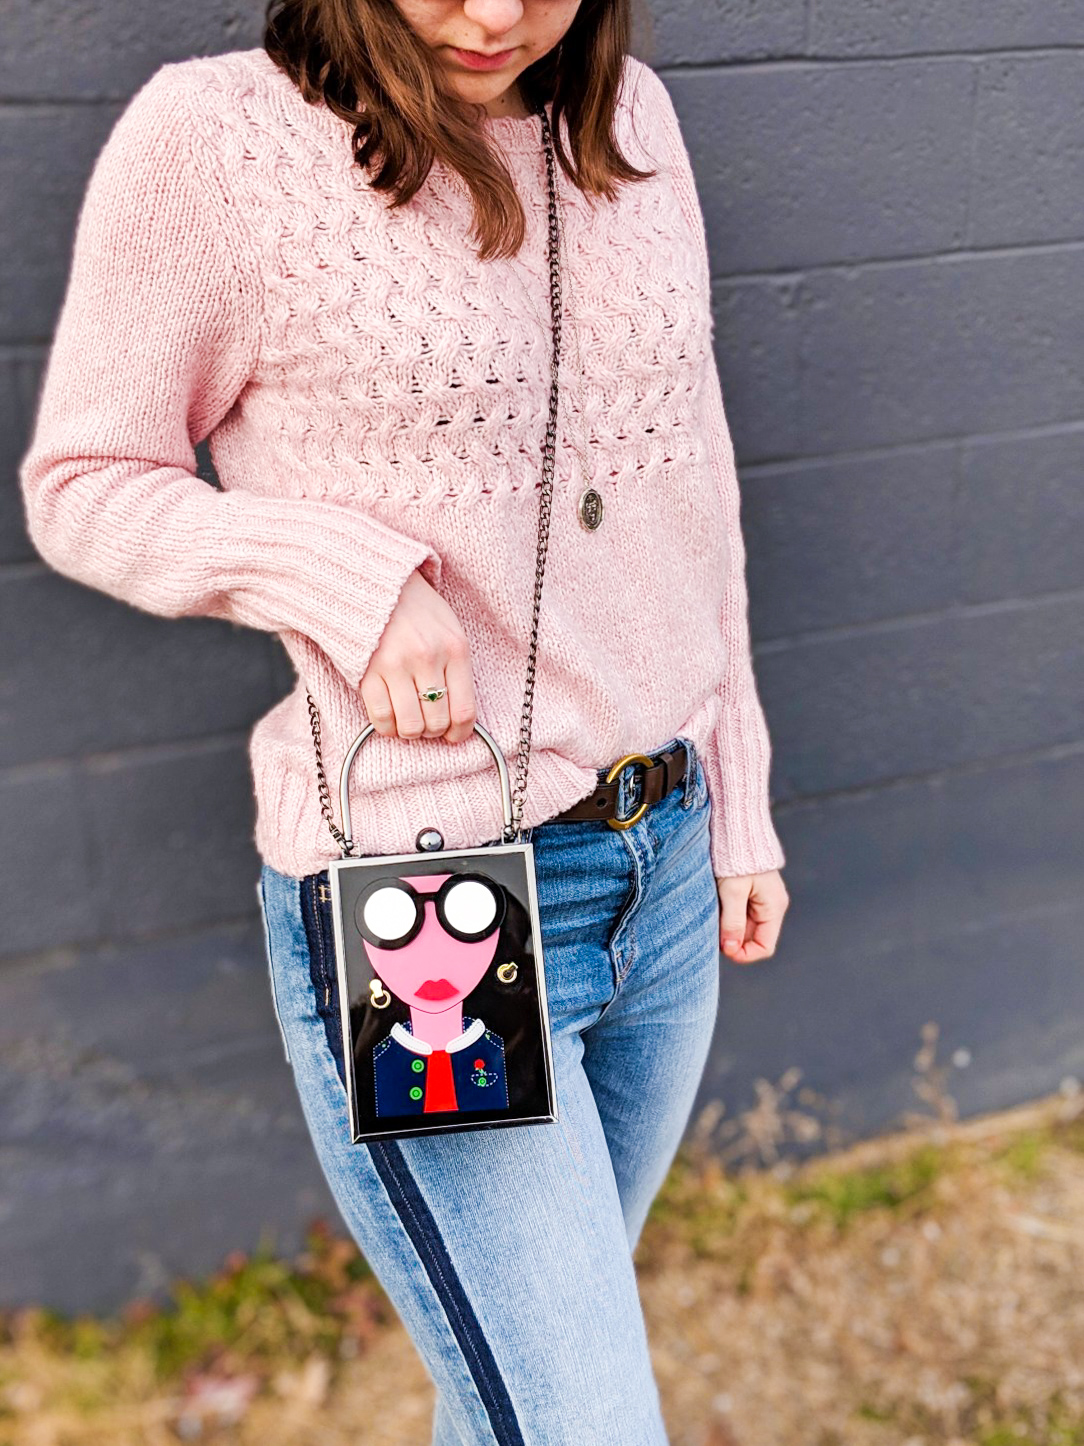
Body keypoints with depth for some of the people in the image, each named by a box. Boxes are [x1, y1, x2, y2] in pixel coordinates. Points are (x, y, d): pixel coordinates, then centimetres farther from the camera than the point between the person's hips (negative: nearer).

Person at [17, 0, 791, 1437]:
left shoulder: (632, 117, 5)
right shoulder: (212, 140, -12)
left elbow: (692, 479, 10)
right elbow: (79, 487, -3)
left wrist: (740, 807, 12)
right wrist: (345, 573, -21)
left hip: (663, 868, 6)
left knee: (568, 1307, 24)